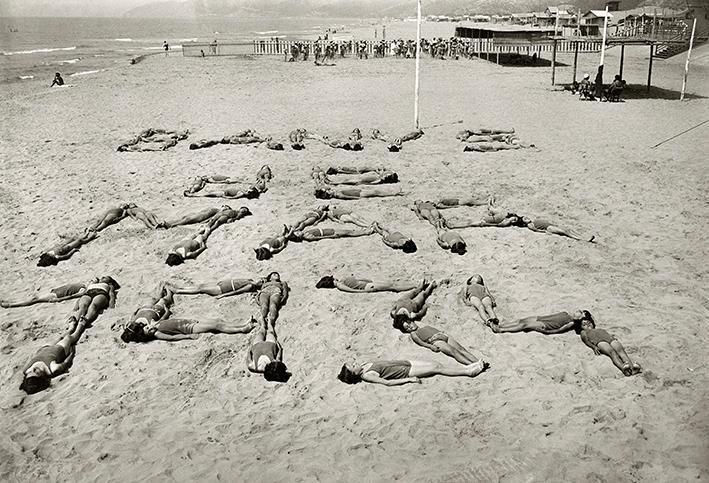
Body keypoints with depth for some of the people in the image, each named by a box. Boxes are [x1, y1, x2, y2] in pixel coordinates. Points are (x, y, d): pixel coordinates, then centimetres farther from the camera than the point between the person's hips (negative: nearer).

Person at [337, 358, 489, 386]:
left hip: (405, 362, 7)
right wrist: (409, 380, -26)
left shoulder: (365, 364, 3)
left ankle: (467, 367, 6)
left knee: (436, 364, -1)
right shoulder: (366, 375, -20)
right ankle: (469, 372, -1)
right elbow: (386, 382, -26)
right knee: (437, 368, -11)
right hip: (405, 372, -7)